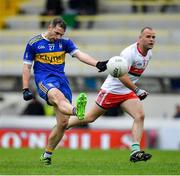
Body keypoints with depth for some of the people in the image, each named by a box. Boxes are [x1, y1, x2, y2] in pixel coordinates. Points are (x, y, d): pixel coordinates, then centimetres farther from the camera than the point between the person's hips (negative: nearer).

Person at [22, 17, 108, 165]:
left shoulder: (65, 42, 10)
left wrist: (97, 64, -21)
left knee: (63, 122, -2)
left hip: (62, 80, 5)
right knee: (59, 96, -39)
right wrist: (26, 89, -1)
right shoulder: (34, 43, 2)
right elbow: (27, 66, 6)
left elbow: (79, 54, -3)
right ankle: (76, 111, -75)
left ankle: (47, 154, 15)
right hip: (44, 80, -5)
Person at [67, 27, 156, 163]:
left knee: (140, 116, -15)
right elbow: (122, 76, -30)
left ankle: (135, 152, -19)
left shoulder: (149, 54, 3)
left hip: (127, 93, 7)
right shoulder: (130, 53, -24)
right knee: (90, 118, 5)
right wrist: (137, 90, -28)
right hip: (111, 90, -7)